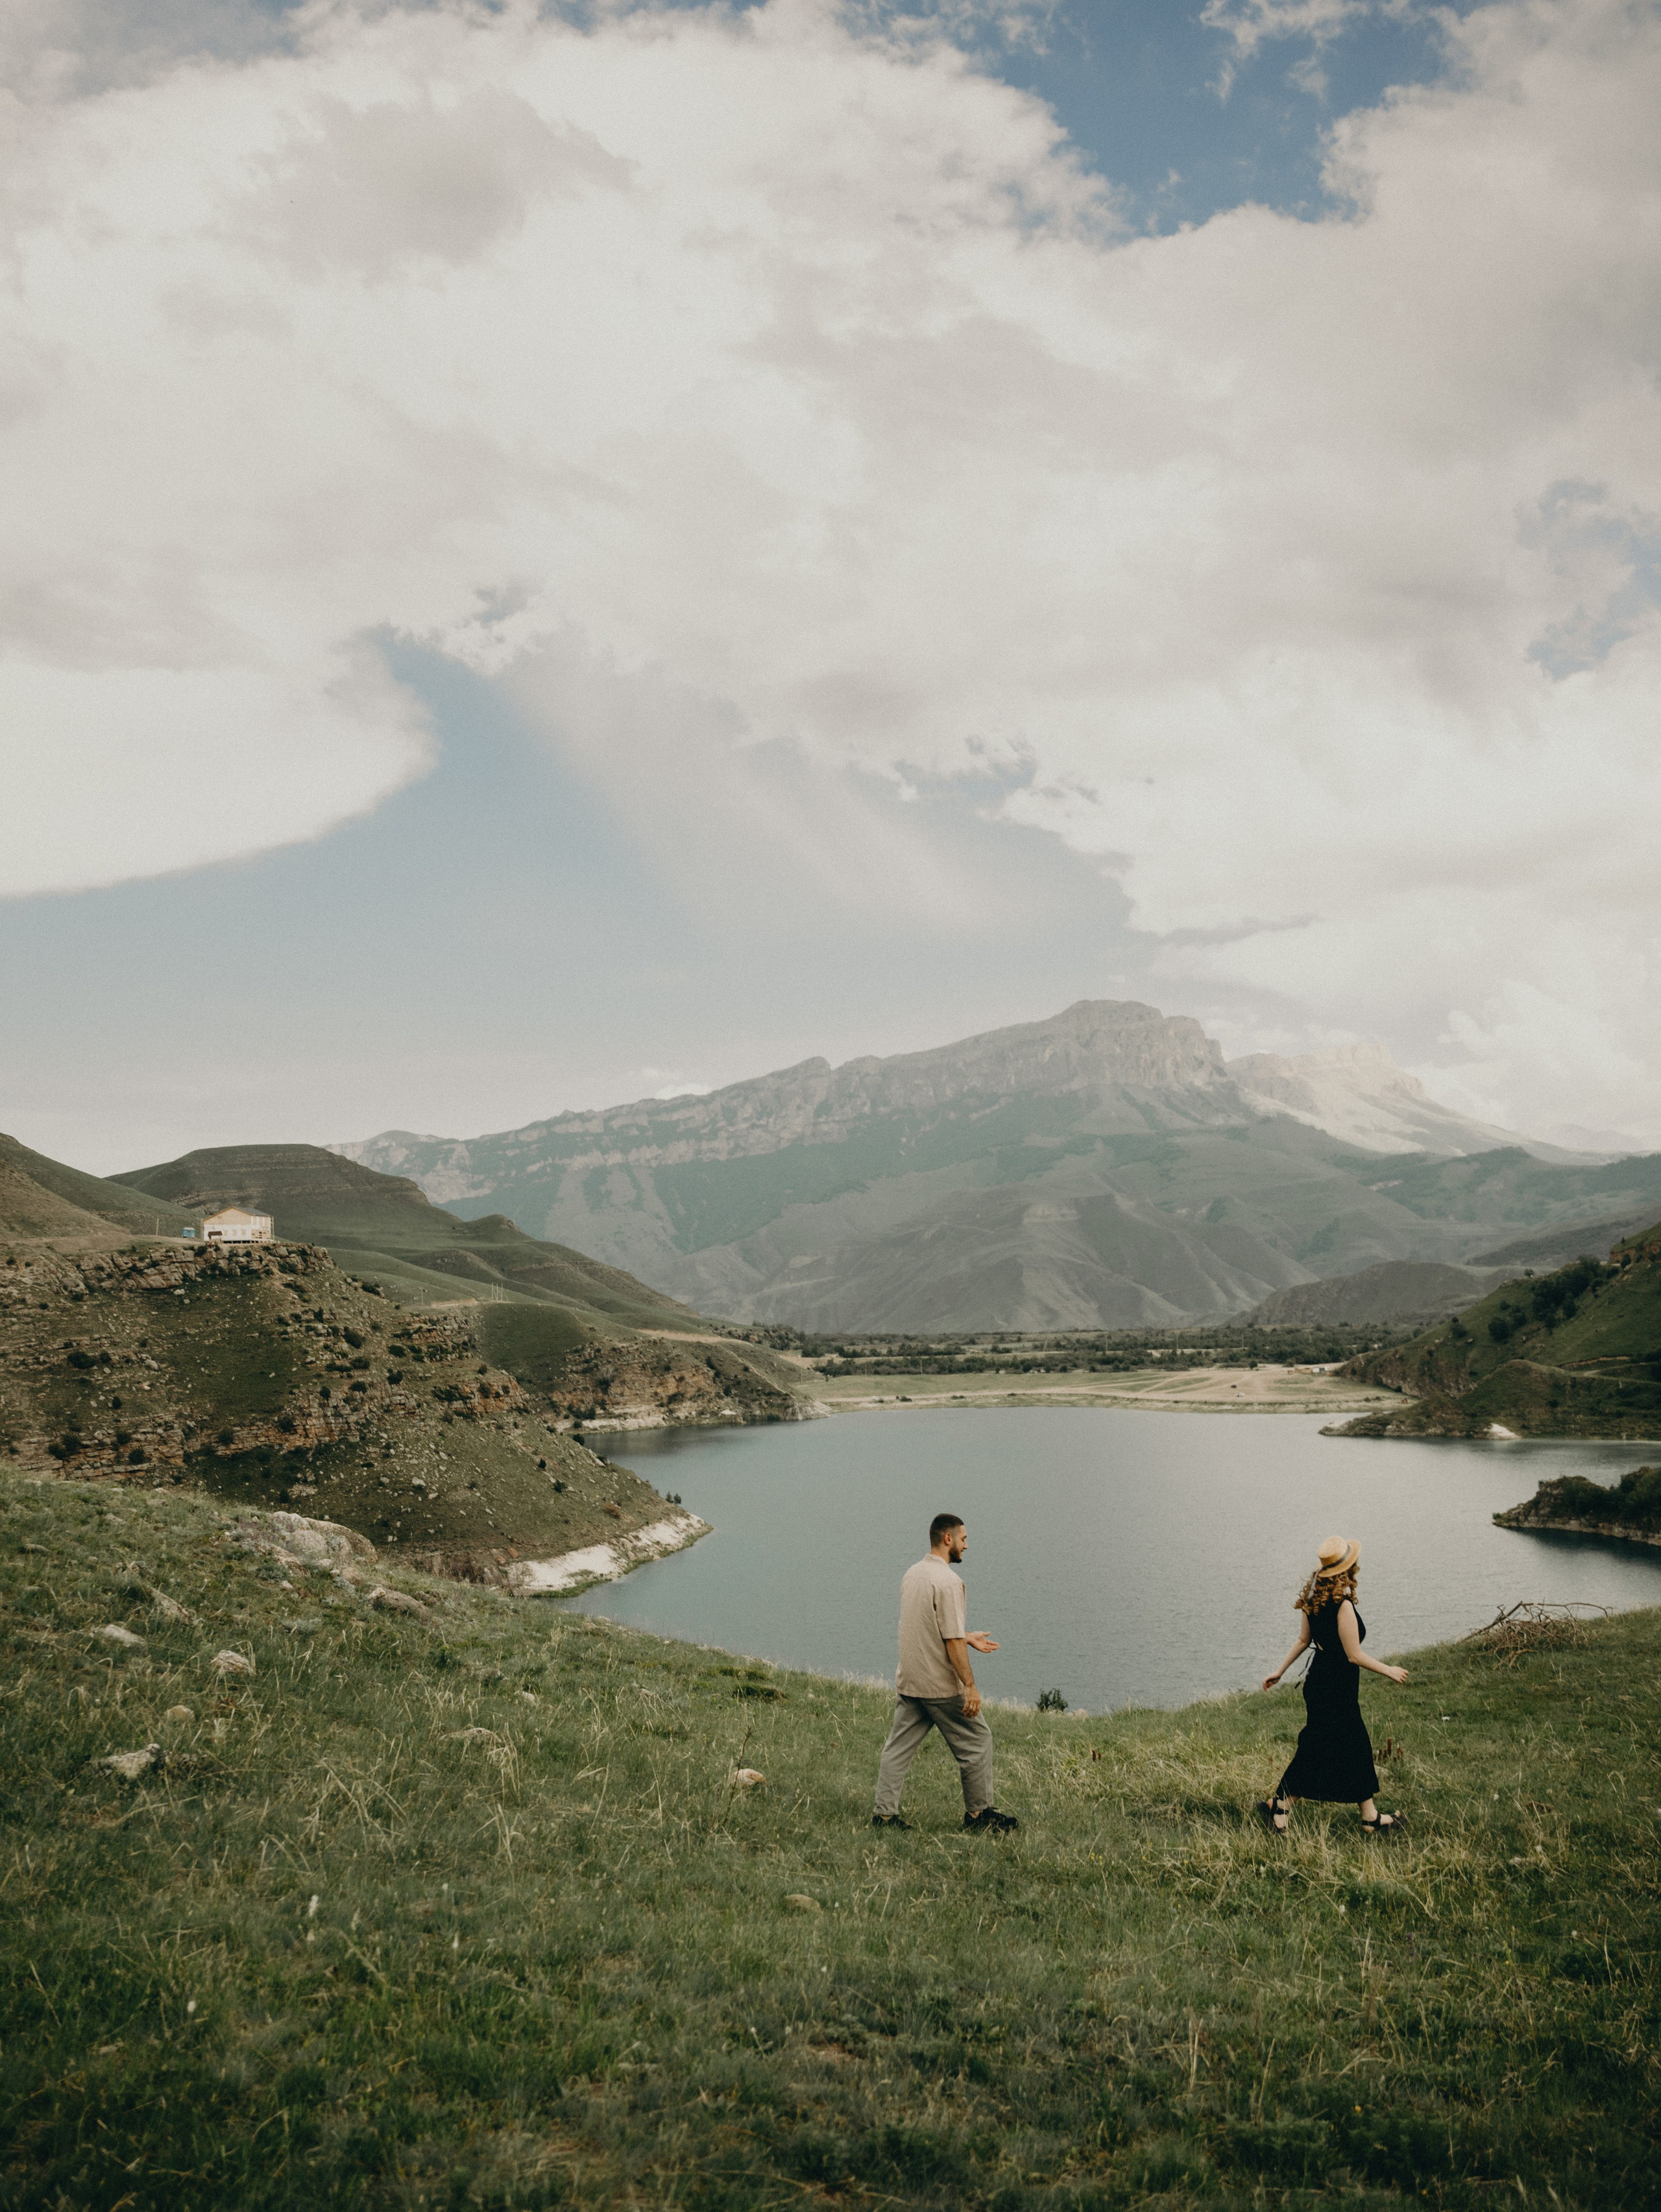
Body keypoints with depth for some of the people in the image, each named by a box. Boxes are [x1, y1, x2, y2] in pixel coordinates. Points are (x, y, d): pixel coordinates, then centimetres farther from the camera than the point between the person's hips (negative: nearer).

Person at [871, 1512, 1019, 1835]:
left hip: (908, 1683, 8)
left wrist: (968, 1638, 29)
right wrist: (970, 1686, -18)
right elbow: (952, 1641, -22)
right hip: (941, 1687, -8)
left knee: (899, 1746, 10)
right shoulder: (947, 1581, -19)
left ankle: (884, 1813, 9)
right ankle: (979, 1814, 16)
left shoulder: (911, 1574, 9)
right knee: (977, 1742, 7)